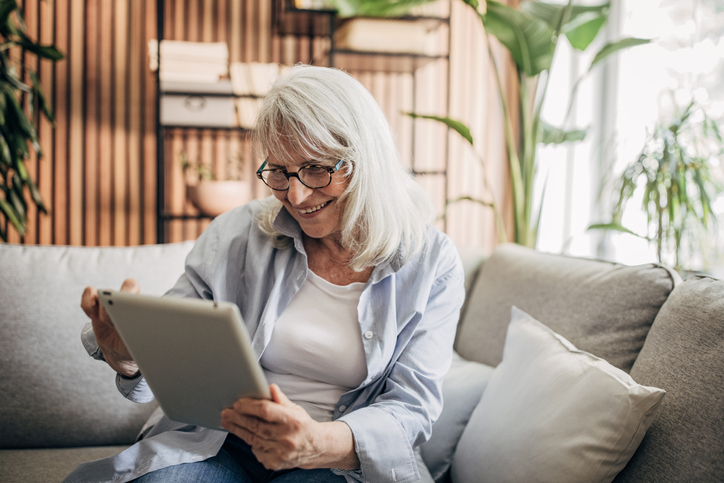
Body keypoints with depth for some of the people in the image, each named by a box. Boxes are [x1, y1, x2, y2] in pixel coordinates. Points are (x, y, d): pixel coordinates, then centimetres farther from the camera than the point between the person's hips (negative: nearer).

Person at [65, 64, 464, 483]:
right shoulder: (238, 234, 1)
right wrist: (128, 356, -23)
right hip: (219, 445, 1)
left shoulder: (432, 264, -2)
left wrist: (320, 442, -29)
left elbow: (412, 407, -8)